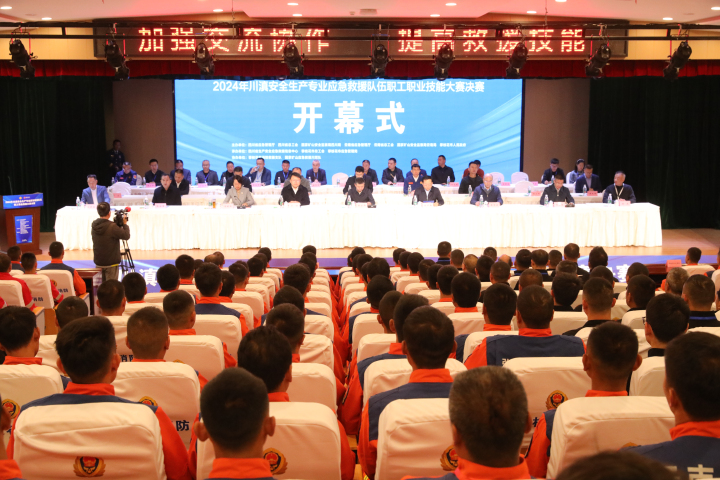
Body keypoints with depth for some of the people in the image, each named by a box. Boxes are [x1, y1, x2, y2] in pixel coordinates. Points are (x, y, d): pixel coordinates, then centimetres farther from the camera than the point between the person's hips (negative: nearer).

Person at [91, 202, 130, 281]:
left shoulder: (94, 225, 0)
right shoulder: (112, 226, -22)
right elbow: (126, 236, -14)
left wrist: (117, 224, 9)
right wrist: (125, 224, -1)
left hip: (98, 261, 7)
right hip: (111, 262, -7)